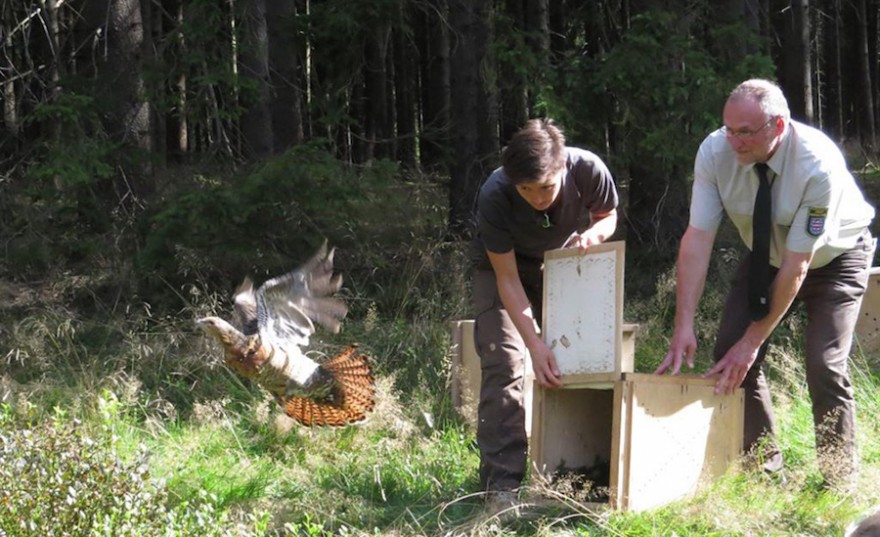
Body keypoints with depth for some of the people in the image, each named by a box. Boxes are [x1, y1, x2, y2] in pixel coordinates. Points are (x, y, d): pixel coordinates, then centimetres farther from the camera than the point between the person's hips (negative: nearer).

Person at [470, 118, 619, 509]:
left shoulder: (588, 170, -32)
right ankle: (502, 482, -16)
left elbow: (608, 216, -8)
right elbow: (507, 279, -28)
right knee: (503, 362, -16)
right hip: (501, 267, -3)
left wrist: (593, 234, -33)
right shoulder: (494, 196, -37)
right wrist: (535, 344, -34)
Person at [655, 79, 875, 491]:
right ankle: (764, 468, 10)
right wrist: (684, 326, -32)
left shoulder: (819, 165, -37)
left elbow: (796, 265, -32)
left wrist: (754, 340, -30)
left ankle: (839, 483, 0)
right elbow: (698, 238, -25)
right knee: (730, 351, -6)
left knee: (824, 365, -18)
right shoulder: (715, 152, -25)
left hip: (833, 256, -5)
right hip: (765, 255, 5)